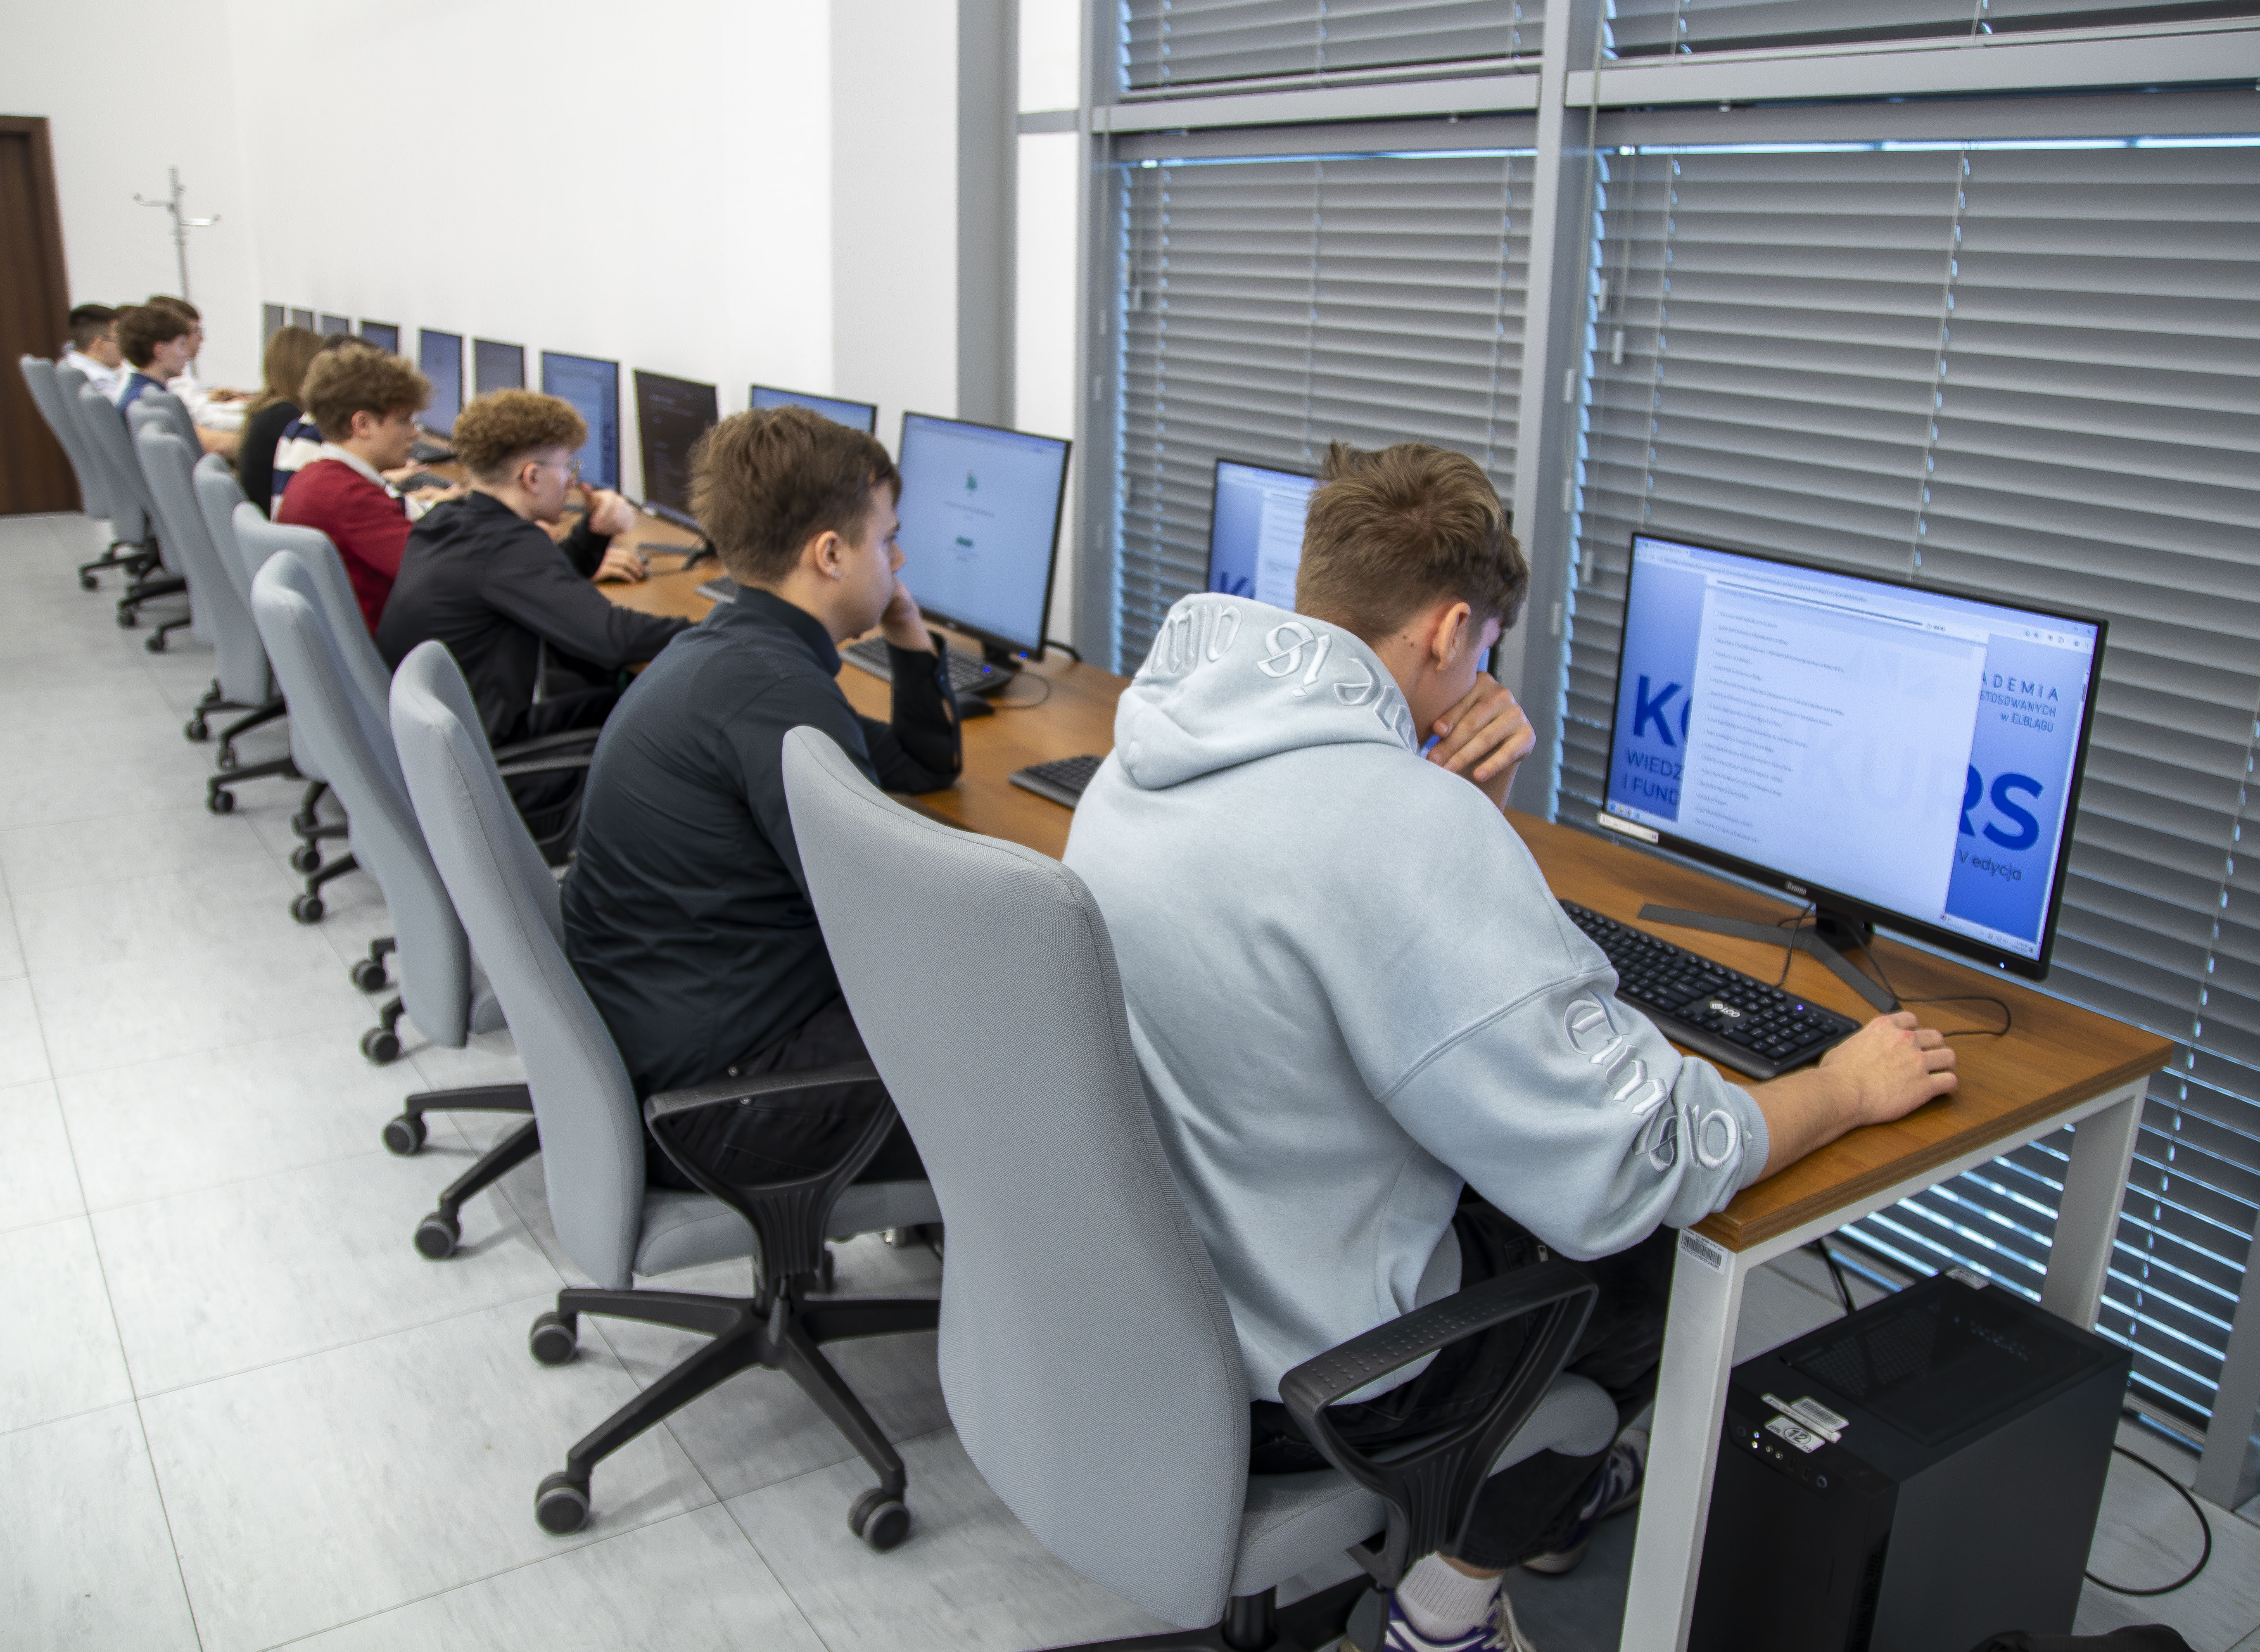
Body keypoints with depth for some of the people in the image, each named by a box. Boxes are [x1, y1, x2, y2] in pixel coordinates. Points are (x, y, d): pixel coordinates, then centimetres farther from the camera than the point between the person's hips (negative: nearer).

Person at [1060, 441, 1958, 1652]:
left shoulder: (1147, 752, -2)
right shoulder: (1395, 817, -31)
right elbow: (1625, 1165, -25)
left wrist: (1476, 795, -6)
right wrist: (1846, 1089, -7)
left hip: (1131, 1287, 8)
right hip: (1296, 1378, -8)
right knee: (1661, 1244, 17)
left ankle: (1557, 1492, 44)